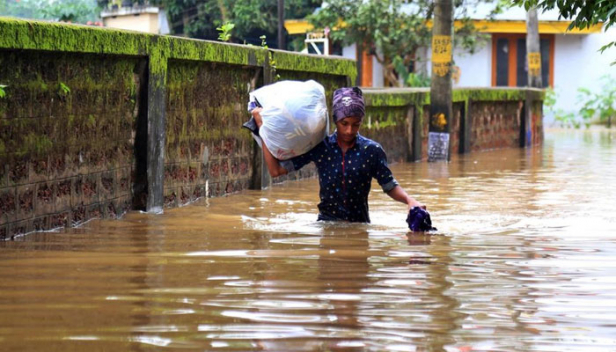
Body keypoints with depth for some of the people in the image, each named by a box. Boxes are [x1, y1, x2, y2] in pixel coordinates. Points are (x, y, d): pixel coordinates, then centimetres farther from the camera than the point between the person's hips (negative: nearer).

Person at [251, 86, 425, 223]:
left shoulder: (371, 150, 0)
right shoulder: (319, 147, 1)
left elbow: (390, 186, 8)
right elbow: (276, 170, 2)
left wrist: (409, 200, -13)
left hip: (360, 223, 0)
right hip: (327, 222, 0)